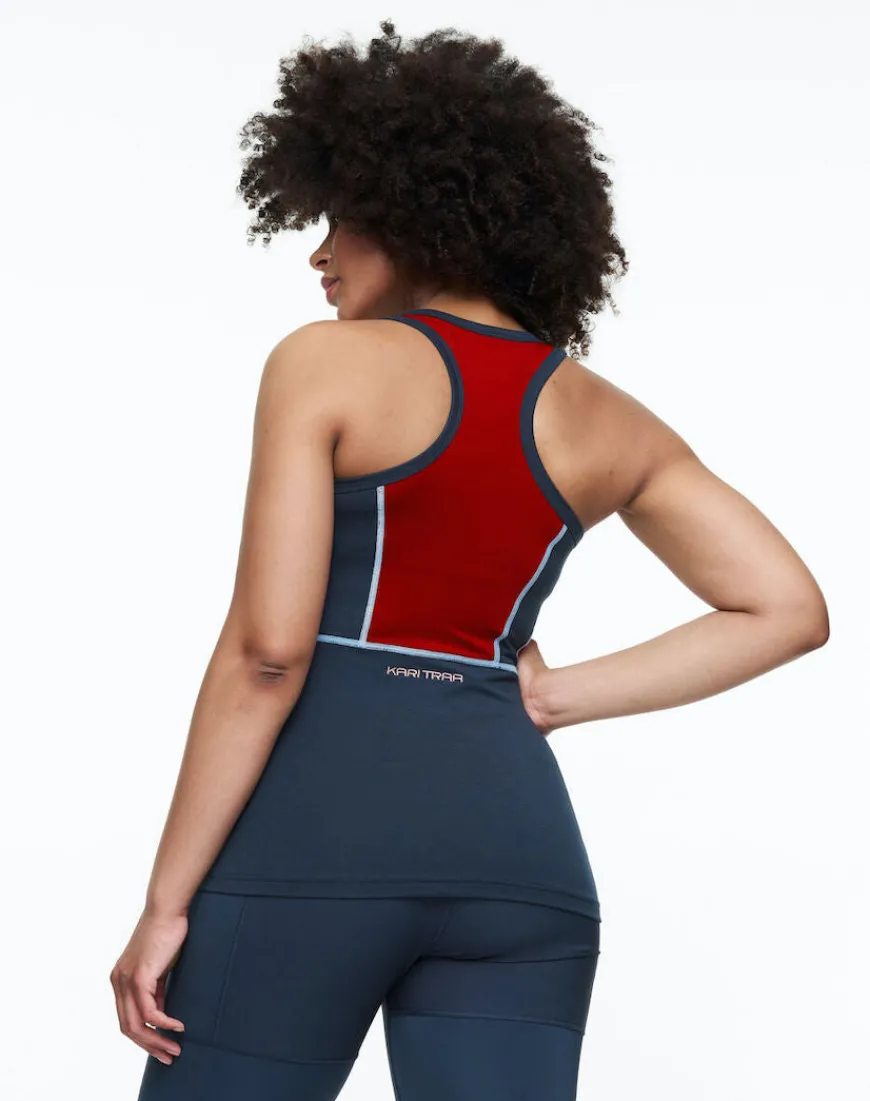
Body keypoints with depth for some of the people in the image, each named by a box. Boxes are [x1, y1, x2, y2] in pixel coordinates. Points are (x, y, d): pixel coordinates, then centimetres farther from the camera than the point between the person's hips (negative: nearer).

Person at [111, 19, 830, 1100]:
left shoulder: (328, 365, -2)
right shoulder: (606, 421, 13)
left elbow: (267, 653, -10)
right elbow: (788, 610, 12)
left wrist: (166, 901, -6)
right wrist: (556, 697, 11)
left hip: (317, 830, -4)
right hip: (516, 843, 5)